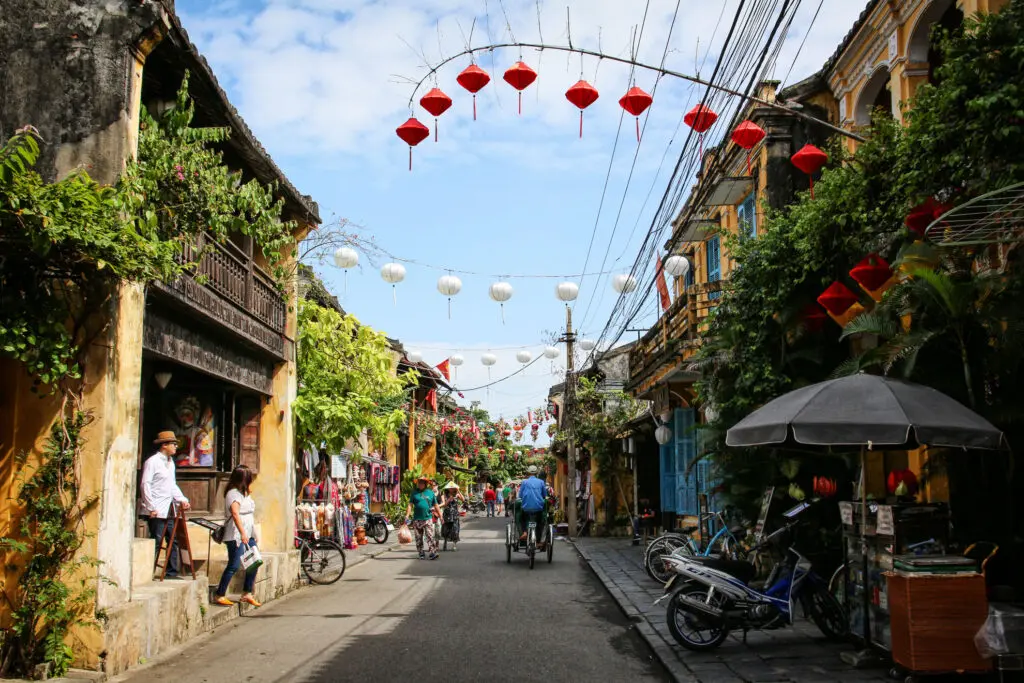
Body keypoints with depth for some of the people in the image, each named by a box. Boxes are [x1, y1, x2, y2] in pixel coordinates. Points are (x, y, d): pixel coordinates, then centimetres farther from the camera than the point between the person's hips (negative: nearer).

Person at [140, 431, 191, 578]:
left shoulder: (170, 462, 17)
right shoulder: (152, 461, -9)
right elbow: (146, 485, -14)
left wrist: (182, 499, 9)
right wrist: (151, 508, -17)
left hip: (169, 511, 8)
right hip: (157, 512, -8)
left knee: (173, 541, 8)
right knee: (156, 543, -6)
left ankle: (171, 573, 15)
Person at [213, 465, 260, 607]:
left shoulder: (244, 493, 19)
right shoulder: (234, 493, -11)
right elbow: (235, 513, -23)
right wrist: (242, 533, -28)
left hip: (248, 535, 10)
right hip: (236, 536, -10)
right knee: (234, 566, -10)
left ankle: (247, 593, 17)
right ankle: (220, 595, -3)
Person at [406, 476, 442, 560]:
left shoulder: (430, 492, 7)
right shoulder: (414, 493, 6)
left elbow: (436, 506, 11)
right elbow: (410, 505, 2)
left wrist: (441, 517, 10)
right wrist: (407, 516, -8)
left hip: (428, 519, -1)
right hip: (417, 519, 1)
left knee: (430, 536, -9)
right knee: (419, 538, 7)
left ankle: (433, 552, -12)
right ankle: (421, 553, 17)